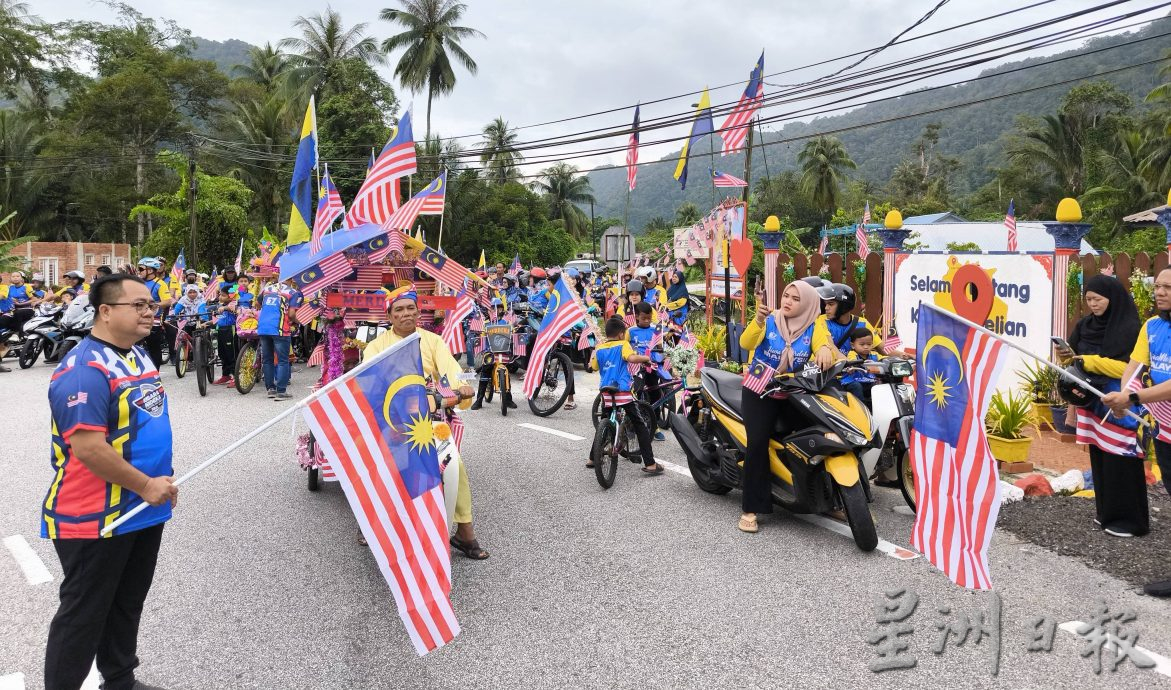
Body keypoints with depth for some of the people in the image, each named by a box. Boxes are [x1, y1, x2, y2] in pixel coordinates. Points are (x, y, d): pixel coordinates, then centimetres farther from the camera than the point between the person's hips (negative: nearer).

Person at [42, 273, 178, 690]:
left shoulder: (137, 355, 8)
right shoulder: (84, 370, -22)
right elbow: (89, 449, -28)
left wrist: (160, 481, 12)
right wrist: (146, 486, -20)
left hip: (142, 511, 9)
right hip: (95, 519, -9)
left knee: (127, 606, 22)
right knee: (83, 616, 6)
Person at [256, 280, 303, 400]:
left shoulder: (267, 289, 17)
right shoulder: (294, 292, 1)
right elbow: (291, 314, -10)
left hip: (262, 328, 5)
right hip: (279, 329, -5)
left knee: (266, 360, 14)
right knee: (282, 361, 0)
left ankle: (270, 388, 19)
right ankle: (281, 391, -4)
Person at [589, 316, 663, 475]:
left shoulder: (599, 349, 10)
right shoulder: (623, 344, -3)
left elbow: (594, 366, 19)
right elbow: (632, 358, -21)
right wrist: (646, 358, -5)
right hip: (624, 392, -5)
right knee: (641, 426, 1)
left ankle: (593, 459, 27)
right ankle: (650, 464, -6)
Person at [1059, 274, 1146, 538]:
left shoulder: (1130, 328, -10)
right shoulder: (1086, 325, 9)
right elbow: (1080, 360, 16)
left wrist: (1090, 361, -20)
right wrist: (1069, 356, -7)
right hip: (1094, 402, 6)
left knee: (1120, 462, -3)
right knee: (1100, 459, 11)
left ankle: (1129, 518, 7)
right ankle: (1107, 512, 21)